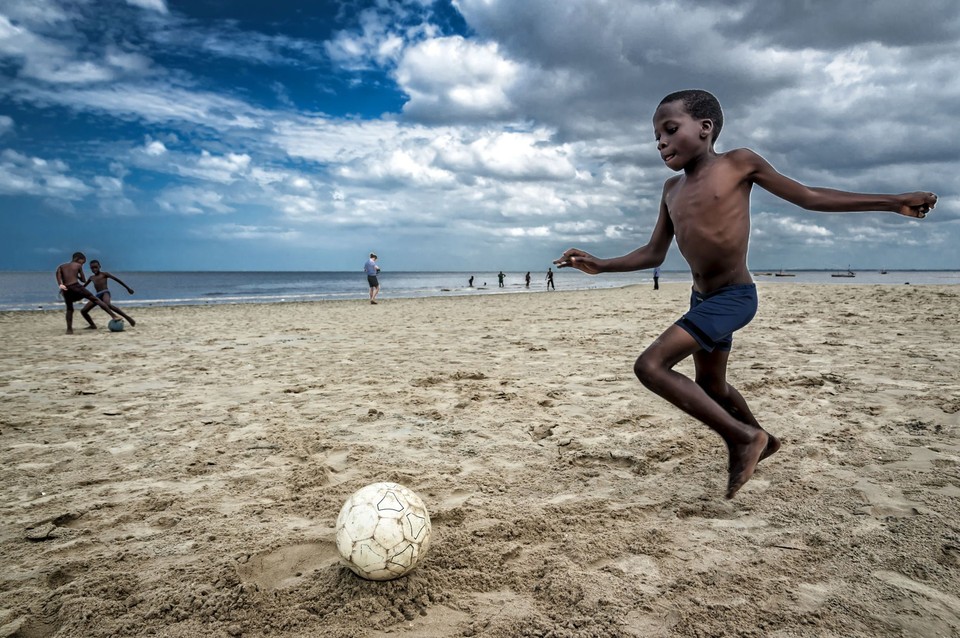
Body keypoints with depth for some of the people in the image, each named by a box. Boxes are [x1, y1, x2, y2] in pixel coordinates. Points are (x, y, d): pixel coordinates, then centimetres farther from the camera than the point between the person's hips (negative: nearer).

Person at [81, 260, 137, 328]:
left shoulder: (104, 274, 7)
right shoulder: (91, 277, 23)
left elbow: (116, 279, 4)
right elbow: (83, 286, 37)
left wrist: (127, 288, 0)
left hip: (105, 293, -7)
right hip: (97, 295, 7)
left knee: (107, 305, -40)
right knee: (83, 311, 1)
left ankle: (127, 317, -43)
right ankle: (92, 325, 18)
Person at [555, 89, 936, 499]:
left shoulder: (739, 163, -8)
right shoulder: (672, 189, 8)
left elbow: (807, 197, -1)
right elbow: (653, 254, 10)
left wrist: (893, 202, 0)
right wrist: (600, 266, -4)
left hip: (734, 297, -7)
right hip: (702, 299, 8)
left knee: (651, 365, -22)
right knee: (709, 385, 22)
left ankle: (744, 437, -6)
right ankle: (759, 440, 50)